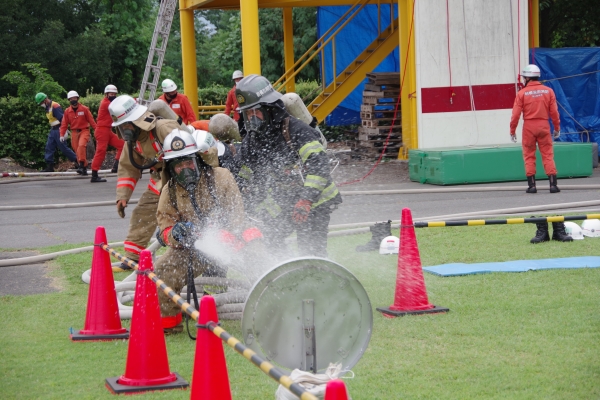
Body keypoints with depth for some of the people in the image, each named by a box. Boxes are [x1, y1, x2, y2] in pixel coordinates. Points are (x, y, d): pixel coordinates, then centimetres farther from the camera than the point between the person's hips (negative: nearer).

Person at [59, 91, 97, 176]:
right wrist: (62, 135, -1)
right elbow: (64, 124, 8)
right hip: (74, 132, 4)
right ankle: (84, 168, 11)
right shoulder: (67, 111, 6)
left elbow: (91, 120, -1)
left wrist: (96, 130, -7)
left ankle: (82, 165, -25)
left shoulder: (84, 109, -2)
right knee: (77, 150, 1)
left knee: (82, 145, -27)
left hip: (84, 131, -4)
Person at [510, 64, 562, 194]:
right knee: (548, 155, 5)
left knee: (529, 156, 8)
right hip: (544, 125, 2)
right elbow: (554, 112, 2)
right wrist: (557, 128, 12)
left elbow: (516, 114, -5)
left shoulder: (522, 93, -5)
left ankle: (531, 185, 5)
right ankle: (553, 184, -2)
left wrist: (512, 131, 3)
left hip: (529, 126, -2)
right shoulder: (548, 91, 2)